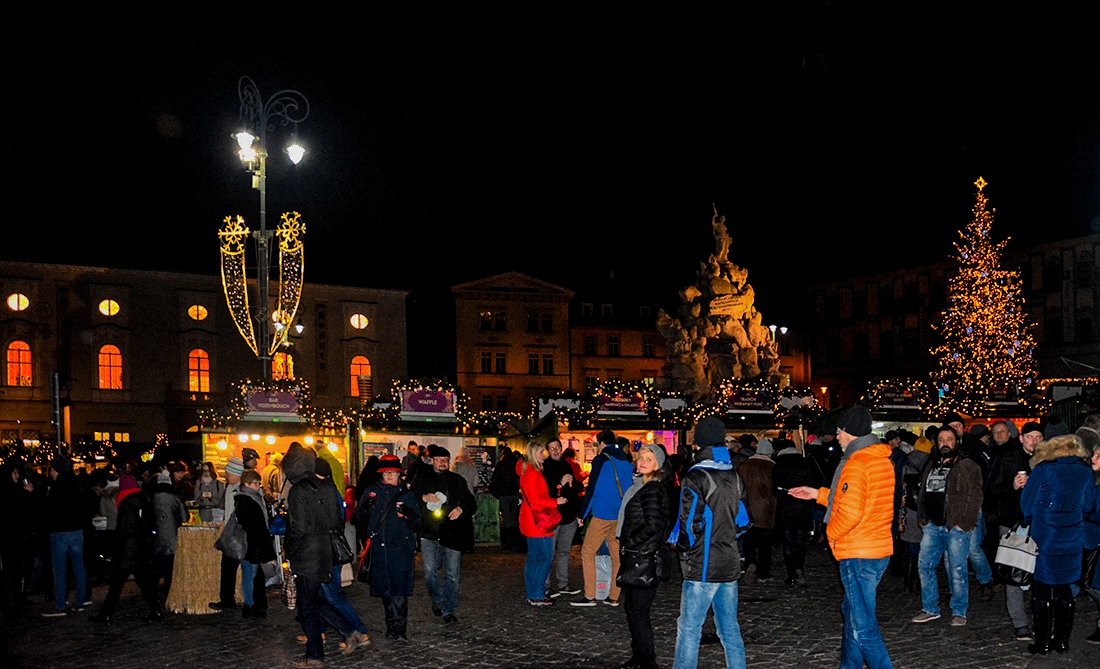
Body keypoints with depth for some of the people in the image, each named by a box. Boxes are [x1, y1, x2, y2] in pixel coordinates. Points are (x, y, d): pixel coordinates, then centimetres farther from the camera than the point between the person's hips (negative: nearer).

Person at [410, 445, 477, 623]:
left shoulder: (458, 481, 14)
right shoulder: (421, 479, 10)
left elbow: (472, 502, 12)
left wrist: (461, 508, -8)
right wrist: (423, 498, -14)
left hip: (452, 533, 1)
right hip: (429, 534, -1)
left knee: (452, 574, -1)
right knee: (429, 571, -4)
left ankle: (448, 610, 11)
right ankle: (437, 600, 24)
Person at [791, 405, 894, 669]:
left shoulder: (856, 464, -19)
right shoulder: (882, 459, 11)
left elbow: (851, 512, -26)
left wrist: (832, 532, -7)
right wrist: (818, 494, 23)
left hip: (859, 554, -10)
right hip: (880, 549, 10)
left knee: (863, 625, -6)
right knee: (852, 610, 23)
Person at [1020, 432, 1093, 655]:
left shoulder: (1042, 470, -7)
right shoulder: (1087, 473, 5)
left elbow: (1027, 503, -3)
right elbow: (1086, 506, 12)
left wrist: (1029, 522, 14)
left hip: (1044, 536, -4)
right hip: (1073, 537, 4)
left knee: (1042, 589, 3)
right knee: (1064, 588, 14)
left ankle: (1043, 642, 7)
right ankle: (1062, 640, 18)